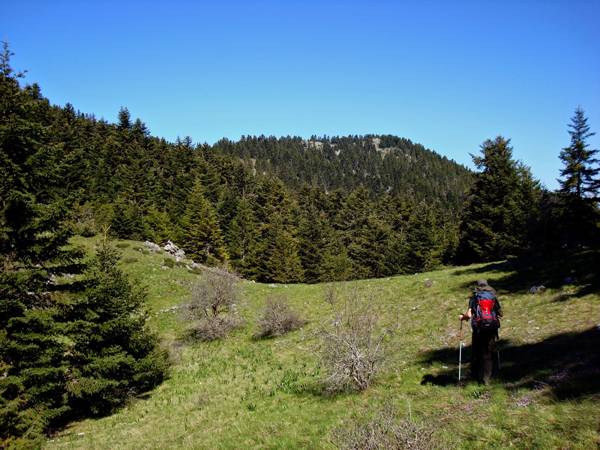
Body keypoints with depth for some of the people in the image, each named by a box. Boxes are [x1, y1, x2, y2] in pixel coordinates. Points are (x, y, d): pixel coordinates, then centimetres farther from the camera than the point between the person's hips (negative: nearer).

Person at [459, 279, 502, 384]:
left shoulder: (474, 298, 4)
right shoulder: (493, 297, 12)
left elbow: (469, 315, -7)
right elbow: (500, 314, 14)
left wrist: (462, 317, 12)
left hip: (479, 328, -2)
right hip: (492, 327, 2)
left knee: (476, 352, 14)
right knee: (488, 354, 8)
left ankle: (475, 375, 26)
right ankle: (486, 379, 5)